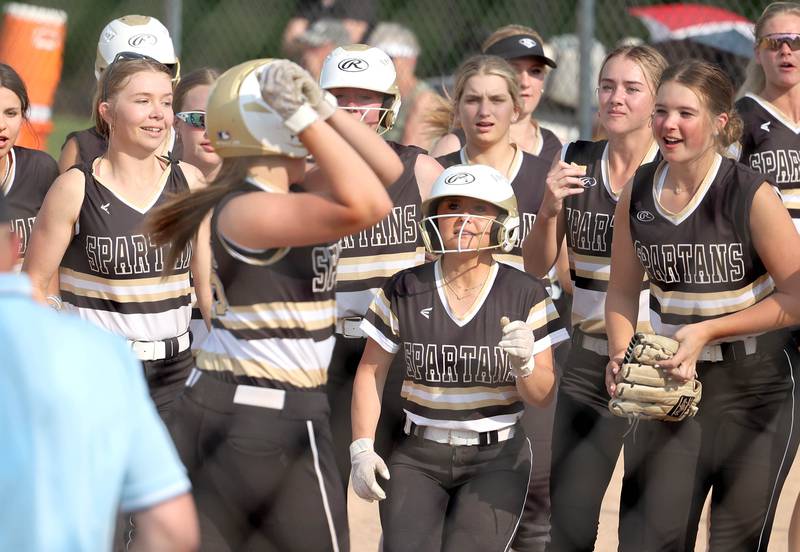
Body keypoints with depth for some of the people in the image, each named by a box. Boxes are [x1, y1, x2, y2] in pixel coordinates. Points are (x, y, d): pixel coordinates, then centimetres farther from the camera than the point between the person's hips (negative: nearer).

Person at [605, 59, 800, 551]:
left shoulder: (753, 195, -15)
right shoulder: (637, 193, -1)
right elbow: (622, 292, 10)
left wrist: (706, 331, -17)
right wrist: (622, 355, -8)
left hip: (756, 383, -3)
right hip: (675, 380, 3)